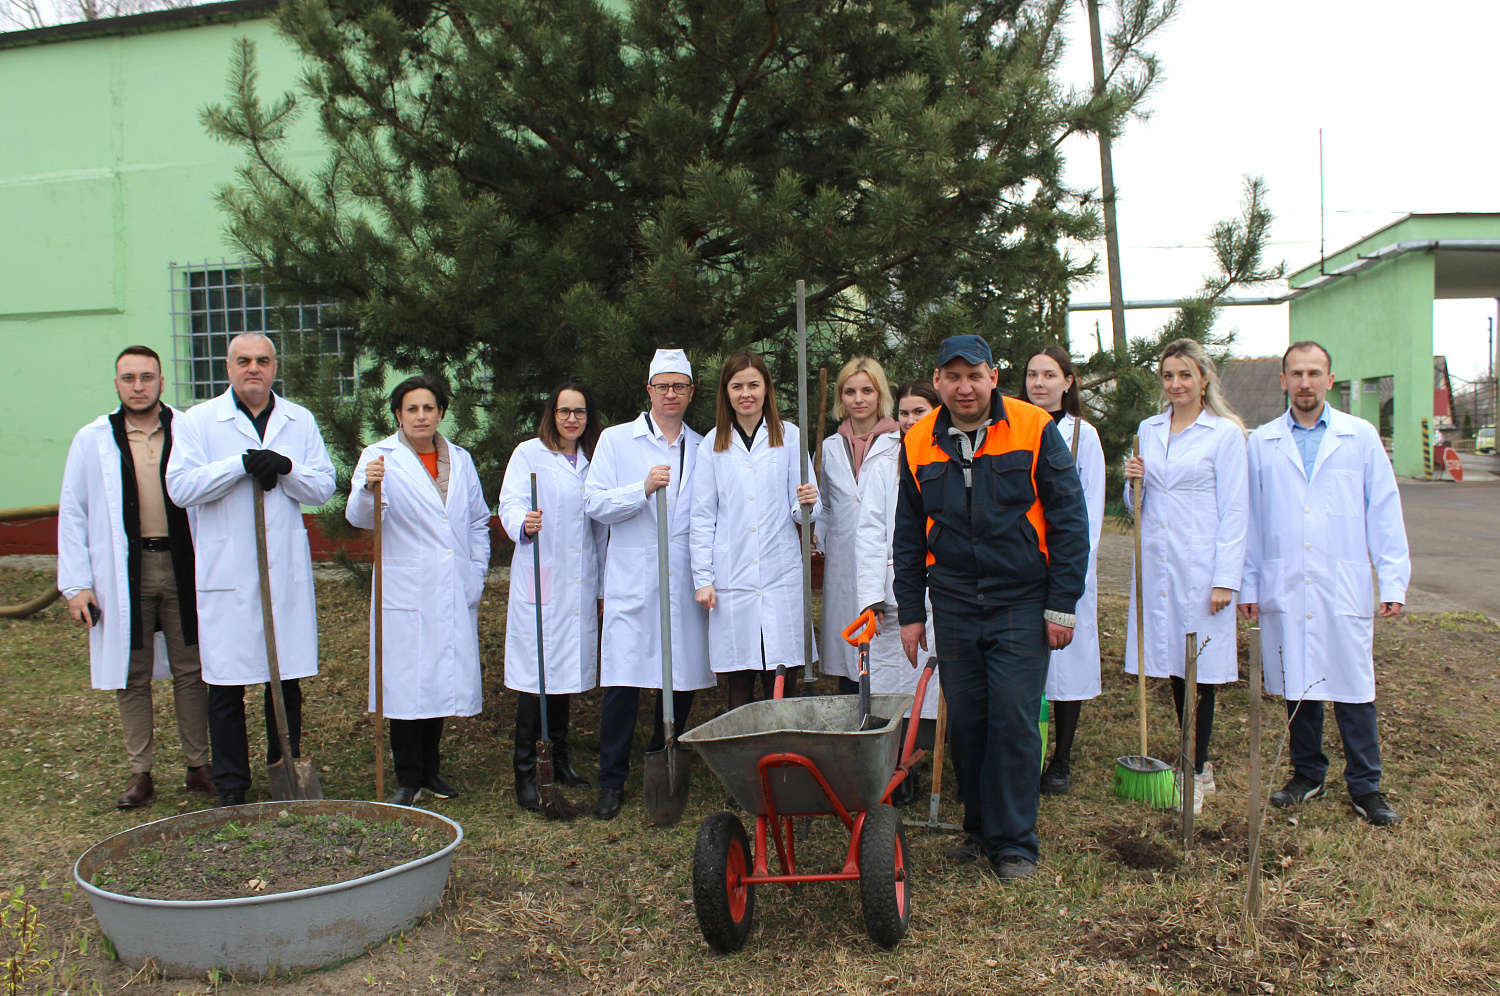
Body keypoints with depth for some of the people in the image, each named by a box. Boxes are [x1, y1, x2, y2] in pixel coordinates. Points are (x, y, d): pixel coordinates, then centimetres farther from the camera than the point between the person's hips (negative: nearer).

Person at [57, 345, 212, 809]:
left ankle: (197, 766, 17)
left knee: (190, 672, 6)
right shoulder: (92, 440, 5)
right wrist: (75, 583, 0)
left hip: (182, 568, 0)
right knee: (131, 677, 6)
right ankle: (140, 774, 17)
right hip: (124, 573, 1)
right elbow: (72, 514, 6)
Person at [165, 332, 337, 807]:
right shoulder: (200, 420, 3)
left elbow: (323, 486, 5)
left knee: (287, 681, 7)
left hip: (287, 571, 2)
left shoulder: (300, 421, 11)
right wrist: (241, 464, -16)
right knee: (225, 686, 3)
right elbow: (180, 486, -8)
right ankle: (230, 786, 15)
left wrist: (284, 468, -13)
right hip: (226, 572, -2)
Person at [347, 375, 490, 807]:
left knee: (444, 679, 9)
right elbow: (360, 517, -14)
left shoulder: (460, 460, 13)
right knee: (407, 682, -3)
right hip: (406, 590, -4)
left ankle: (431, 770, 23)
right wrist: (369, 488, -34)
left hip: (455, 593, 4)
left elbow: (478, 521, 20)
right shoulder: (380, 457, -1)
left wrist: (477, 575, 13)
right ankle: (408, 779, 9)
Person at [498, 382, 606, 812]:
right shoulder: (529, 454, 0)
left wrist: (601, 587, 17)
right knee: (536, 677, -7)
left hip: (580, 584, 5)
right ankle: (525, 773, 0)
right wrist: (523, 524, -35)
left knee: (567, 671, 12)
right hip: (538, 585, -5)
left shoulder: (592, 460, 14)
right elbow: (510, 505, -11)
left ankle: (559, 757, 25)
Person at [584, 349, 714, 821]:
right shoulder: (616, 440, 6)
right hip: (632, 583, -3)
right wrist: (643, 489, -16)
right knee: (623, 682, -6)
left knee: (683, 680, 6)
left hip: (686, 584, 3)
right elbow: (595, 503, -2)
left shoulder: (702, 449, 14)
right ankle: (612, 780, 7)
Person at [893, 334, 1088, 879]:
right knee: (965, 721, 9)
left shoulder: (1034, 429, -6)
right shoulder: (918, 443, 3)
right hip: (954, 604, 3)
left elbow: (1069, 519, -4)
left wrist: (1062, 604, -7)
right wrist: (910, 611, 9)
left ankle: (1014, 843, 10)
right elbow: (908, 534, 11)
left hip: (1020, 603, -3)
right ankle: (980, 828, 26)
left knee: (1014, 721, -4)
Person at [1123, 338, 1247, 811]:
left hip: (1200, 565, -5)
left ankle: (1195, 776, 10)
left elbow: (1233, 511, -6)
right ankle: (1199, 763, 25)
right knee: (1172, 668, 10)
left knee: (1200, 669, 0)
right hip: (1156, 560, 5)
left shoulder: (1225, 433, -4)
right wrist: (1133, 482, -5)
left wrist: (1226, 579, -12)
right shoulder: (1148, 430, 11)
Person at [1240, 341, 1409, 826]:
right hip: (1284, 588, 1)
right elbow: (1250, 519, 9)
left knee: (1354, 686, 1)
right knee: (1296, 684, 8)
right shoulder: (1262, 442, 7)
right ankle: (1307, 774, 23)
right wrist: (1248, 585, 5)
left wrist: (1393, 582, -1)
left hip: (1345, 587, -1)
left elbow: (1385, 514, 5)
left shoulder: (1361, 436, 5)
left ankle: (1365, 786, 13)